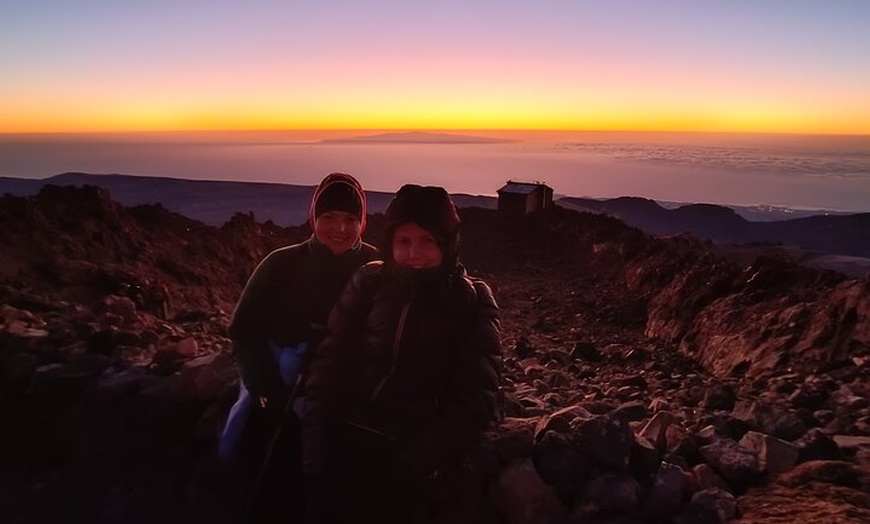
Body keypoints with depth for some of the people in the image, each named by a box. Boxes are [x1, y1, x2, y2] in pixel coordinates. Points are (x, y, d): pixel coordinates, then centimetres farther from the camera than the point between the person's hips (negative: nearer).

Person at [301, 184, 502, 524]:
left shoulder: (472, 302, 0)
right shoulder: (370, 282, 6)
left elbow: (472, 400, -6)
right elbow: (330, 363, 1)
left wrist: (408, 468, -17)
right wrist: (316, 451, -11)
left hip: (409, 450, -2)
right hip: (346, 434, 2)